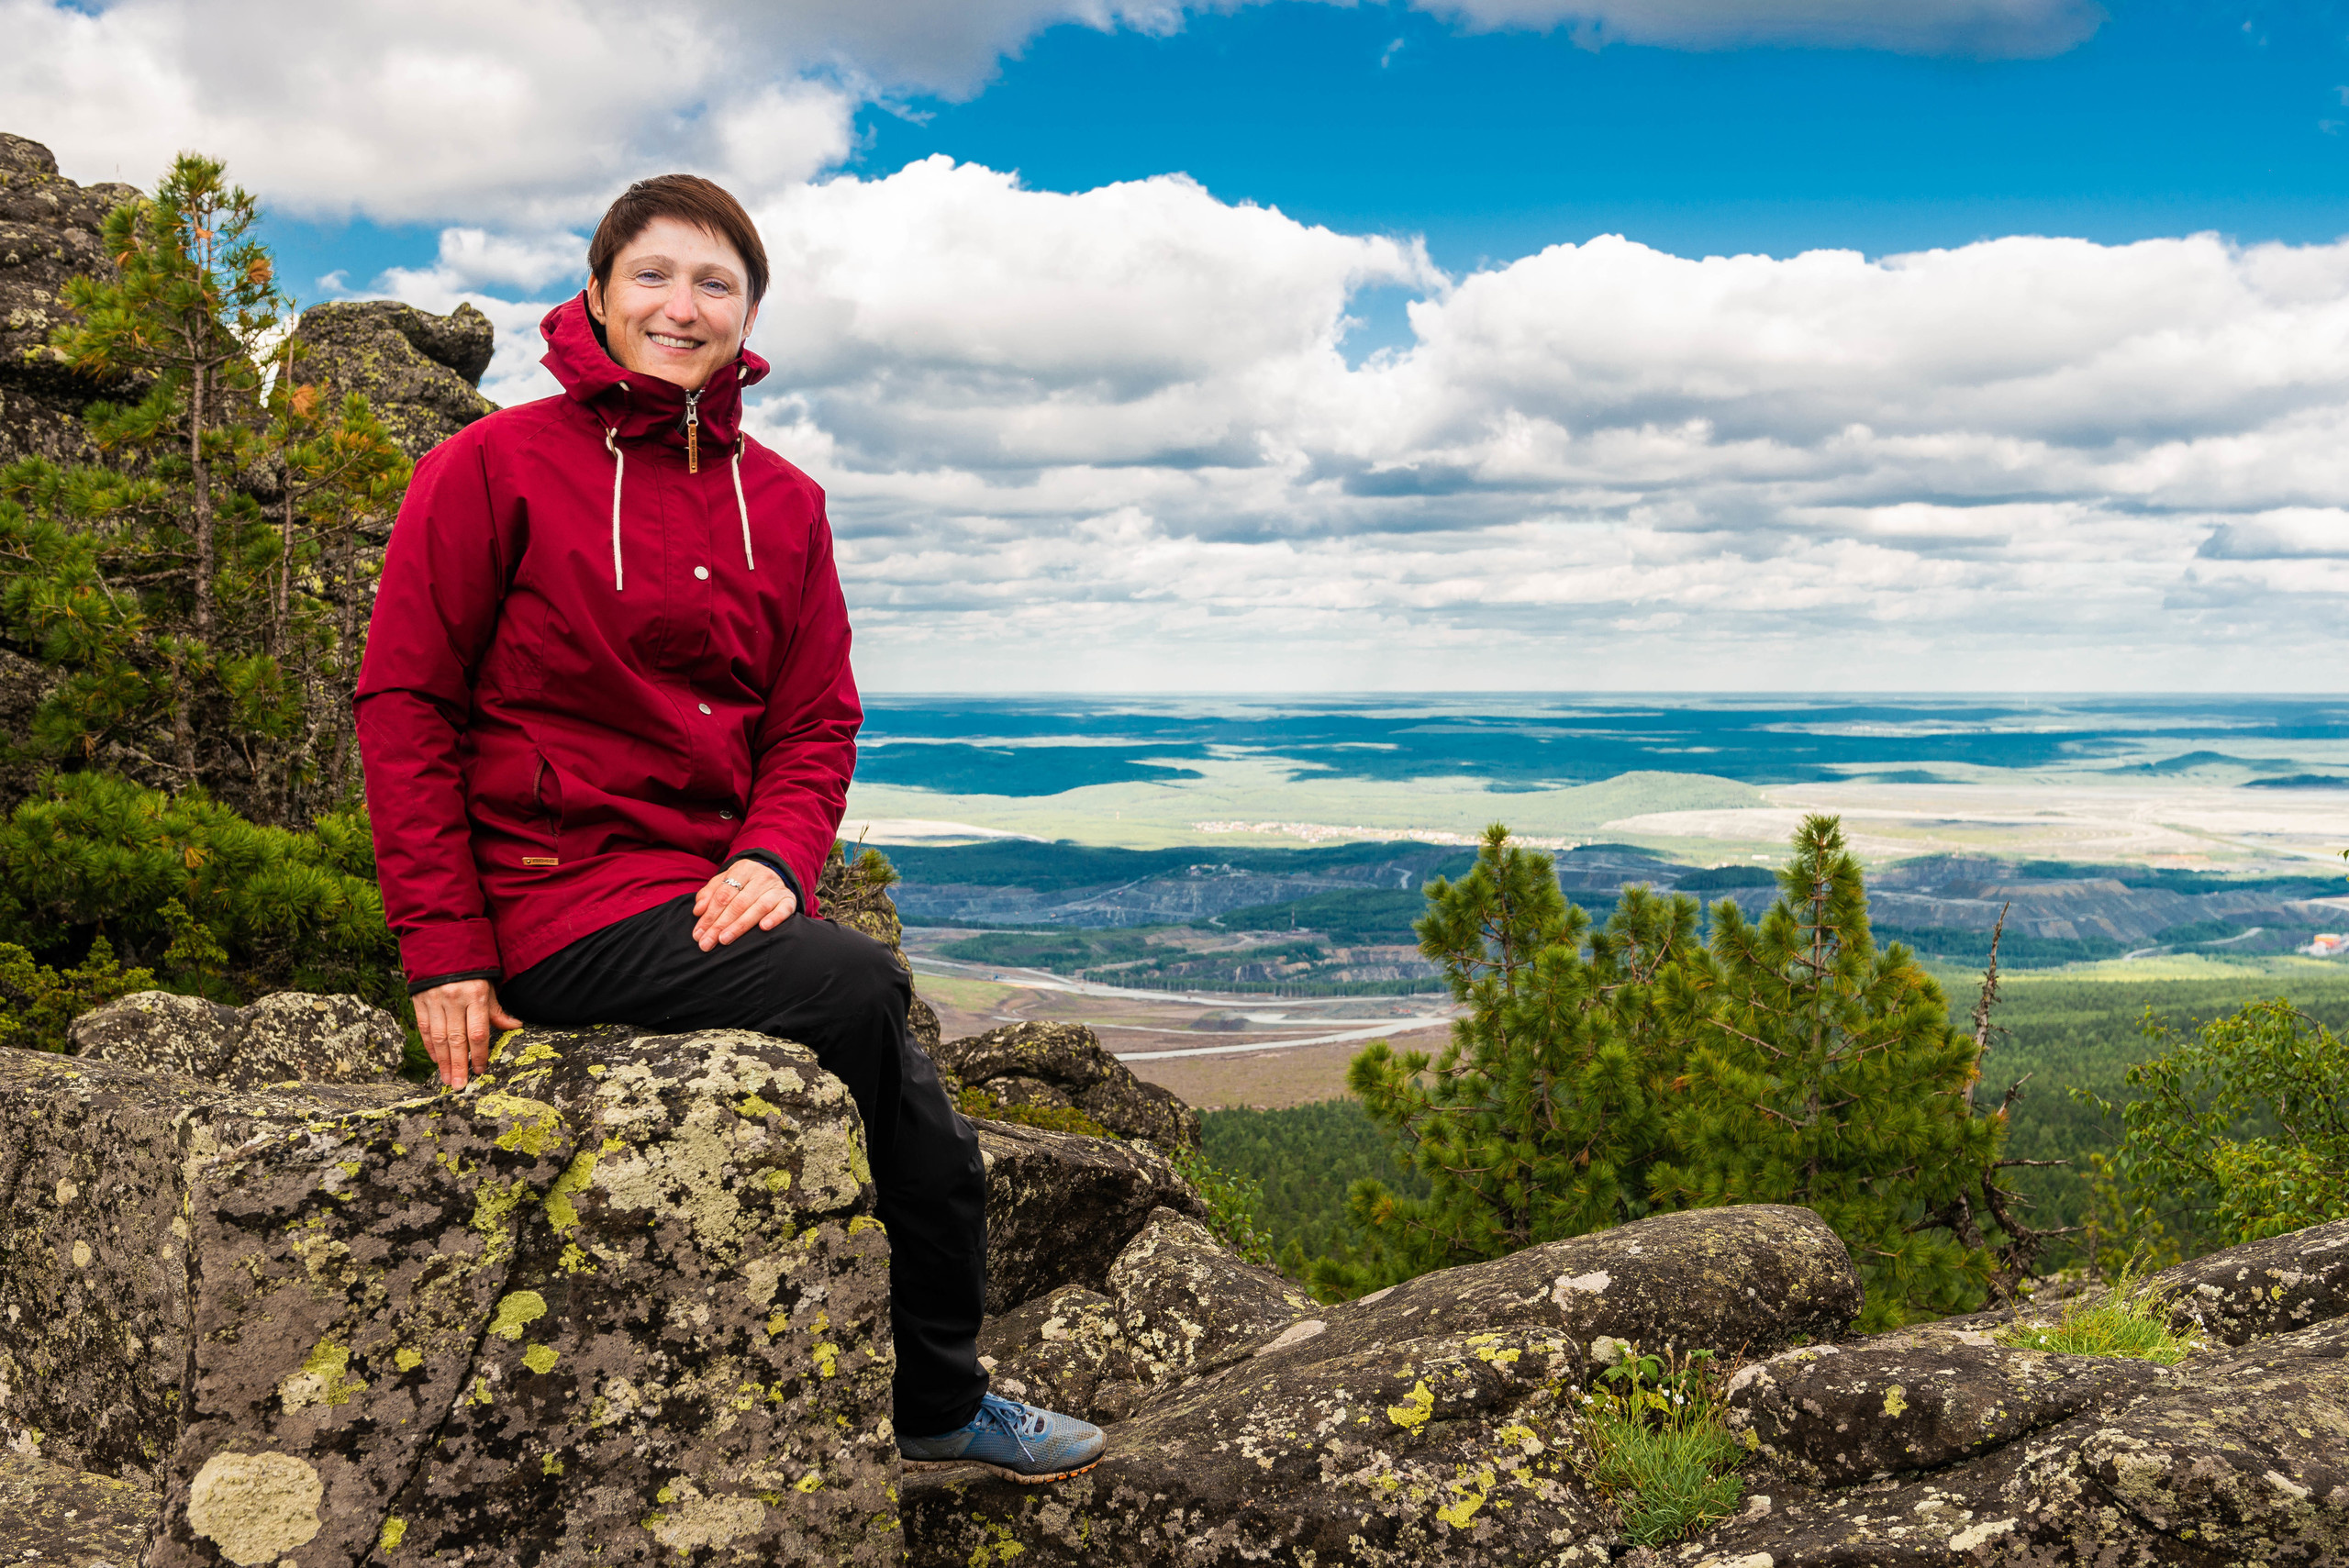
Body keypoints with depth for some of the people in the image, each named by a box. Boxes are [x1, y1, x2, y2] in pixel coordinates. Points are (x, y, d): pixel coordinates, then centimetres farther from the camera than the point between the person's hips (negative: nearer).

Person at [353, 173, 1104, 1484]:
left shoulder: (782, 502, 11)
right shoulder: (497, 466, -3)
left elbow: (816, 724, 10)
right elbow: (406, 702, -4)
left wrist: (775, 854, -12)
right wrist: (443, 947, -11)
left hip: (720, 889, 6)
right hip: (559, 901, -6)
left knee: (933, 1156, 1)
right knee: (857, 984, -27)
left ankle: (939, 1403, 26)